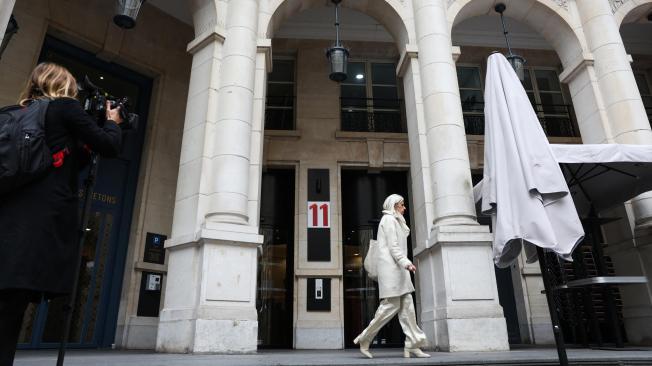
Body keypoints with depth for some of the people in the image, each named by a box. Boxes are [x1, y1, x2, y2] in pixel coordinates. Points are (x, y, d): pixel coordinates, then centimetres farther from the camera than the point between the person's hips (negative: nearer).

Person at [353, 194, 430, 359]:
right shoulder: (389, 219, -4)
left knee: (406, 304, 1)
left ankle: (412, 345, -1)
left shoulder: (395, 221, 25)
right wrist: (406, 263, -22)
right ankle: (364, 339, -2)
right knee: (391, 305, -11)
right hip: (390, 266, -10)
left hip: (396, 267, 10)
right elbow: (393, 245, -14)